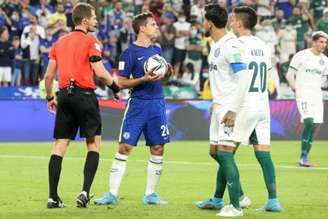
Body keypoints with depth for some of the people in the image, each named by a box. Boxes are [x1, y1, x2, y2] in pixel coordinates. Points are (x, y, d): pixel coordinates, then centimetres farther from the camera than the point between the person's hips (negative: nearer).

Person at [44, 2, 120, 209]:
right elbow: (100, 72, -12)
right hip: (84, 95, -5)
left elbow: (48, 76, 12)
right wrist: (115, 87, 4)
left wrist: (50, 97, 25)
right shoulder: (90, 42, -4)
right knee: (94, 145, 4)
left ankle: (53, 197, 1)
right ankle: (85, 192, -8)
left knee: (60, 146, 5)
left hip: (65, 95, 5)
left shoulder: (59, 43, 13)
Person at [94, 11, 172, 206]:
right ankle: (112, 194, -3)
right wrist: (144, 79, -20)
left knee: (158, 149, 4)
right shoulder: (129, 53, -7)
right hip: (138, 103, -6)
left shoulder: (157, 50, 12)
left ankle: (150, 194, 14)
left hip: (157, 103, 6)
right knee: (125, 147, -7)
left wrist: (167, 72, 3)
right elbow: (122, 82, -8)